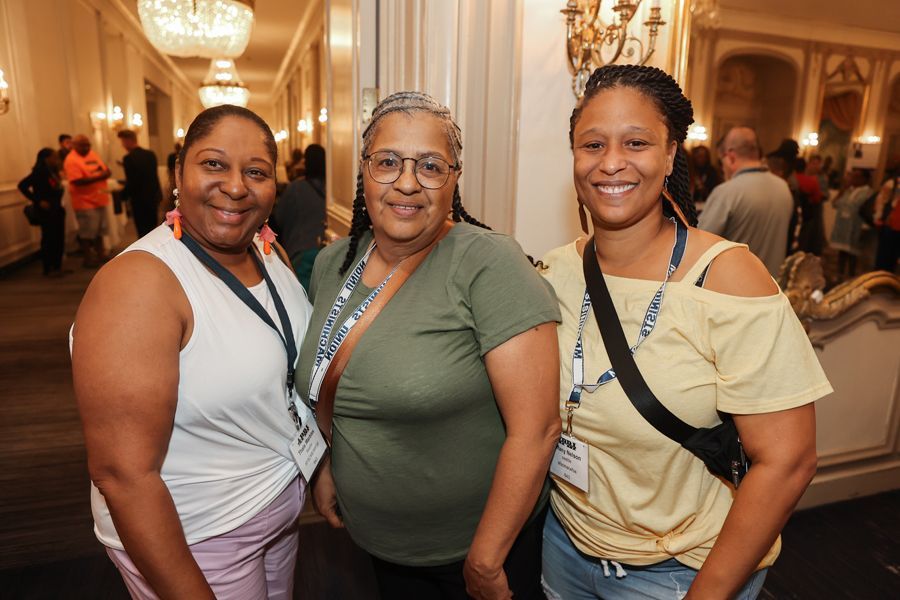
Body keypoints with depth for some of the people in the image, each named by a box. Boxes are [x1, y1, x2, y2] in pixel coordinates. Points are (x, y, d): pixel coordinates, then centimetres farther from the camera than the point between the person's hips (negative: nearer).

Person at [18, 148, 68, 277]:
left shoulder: (53, 172, 11)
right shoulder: (39, 172, -12)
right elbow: (22, 186, -15)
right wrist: (38, 201, -16)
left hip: (57, 210, 8)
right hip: (46, 211, -8)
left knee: (59, 239, 11)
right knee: (48, 239, -3)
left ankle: (57, 267, 21)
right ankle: (48, 270, 4)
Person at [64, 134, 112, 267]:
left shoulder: (93, 154, 11)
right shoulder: (71, 160, -13)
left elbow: (105, 169, 17)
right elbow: (77, 181, -22)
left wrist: (106, 172, -7)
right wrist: (98, 177, -25)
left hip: (99, 199, 8)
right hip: (85, 201, -8)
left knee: (99, 230, 17)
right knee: (87, 232, 2)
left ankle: (100, 254, 30)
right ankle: (88, 259, 12)